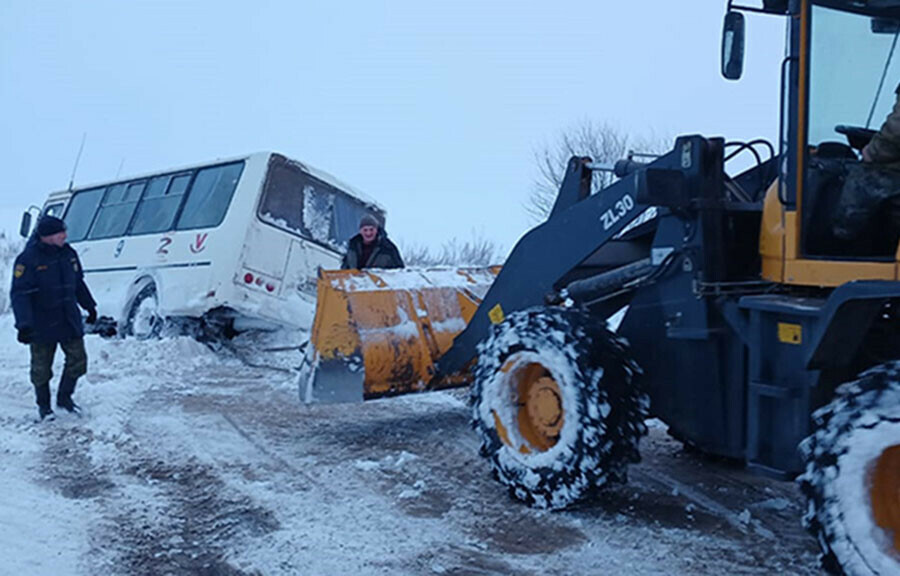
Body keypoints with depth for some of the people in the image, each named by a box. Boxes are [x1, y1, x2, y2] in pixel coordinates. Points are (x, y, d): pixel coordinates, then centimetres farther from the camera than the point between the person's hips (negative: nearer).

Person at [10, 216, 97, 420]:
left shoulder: (68, 253, 3)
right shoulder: (28, 259, -15)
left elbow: (78, 283, 19)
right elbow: (19, 294, -18)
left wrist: (90, 307, 25)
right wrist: (24, 324, -27)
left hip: (70, 321, 5)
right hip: (42, 325, -5)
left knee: (78, 360, 6)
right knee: (42, 368, 7)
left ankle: (64, 397, 27)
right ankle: (44, 405, 26)